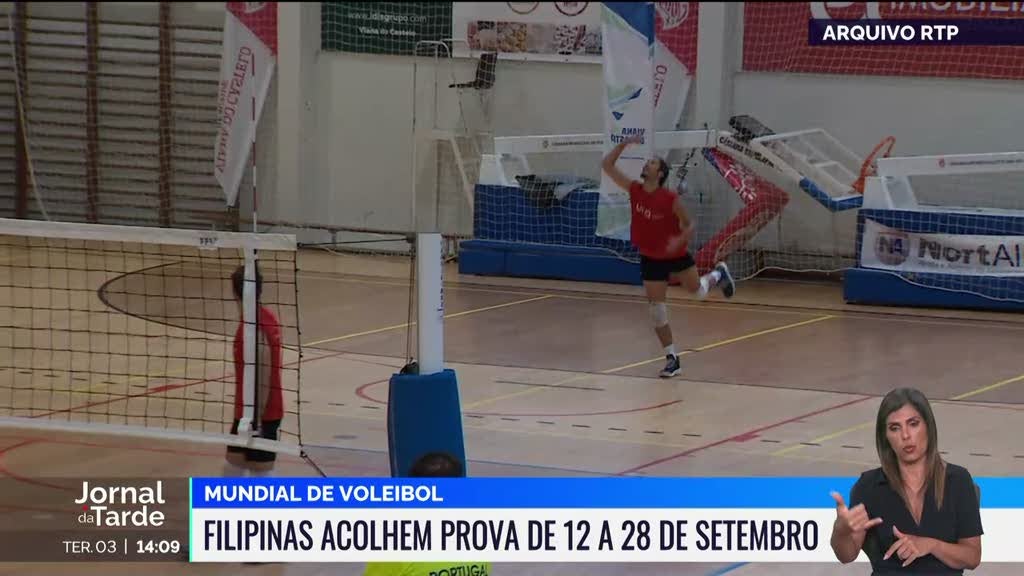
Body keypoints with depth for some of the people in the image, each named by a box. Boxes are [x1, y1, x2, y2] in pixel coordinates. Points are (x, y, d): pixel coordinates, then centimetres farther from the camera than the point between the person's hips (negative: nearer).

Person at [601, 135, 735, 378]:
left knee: (697, 291, 13)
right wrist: (623, 144, -20)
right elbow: (607, 166, -11)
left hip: (676, 255, -2)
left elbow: (689, 225, -12)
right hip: (650, 259, 2)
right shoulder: (634, 190, -13)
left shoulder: (671, 199, -23)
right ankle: (672, 358, 10)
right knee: (656, 311, -1)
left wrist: (680, 240, -32)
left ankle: (718, 274, 48)